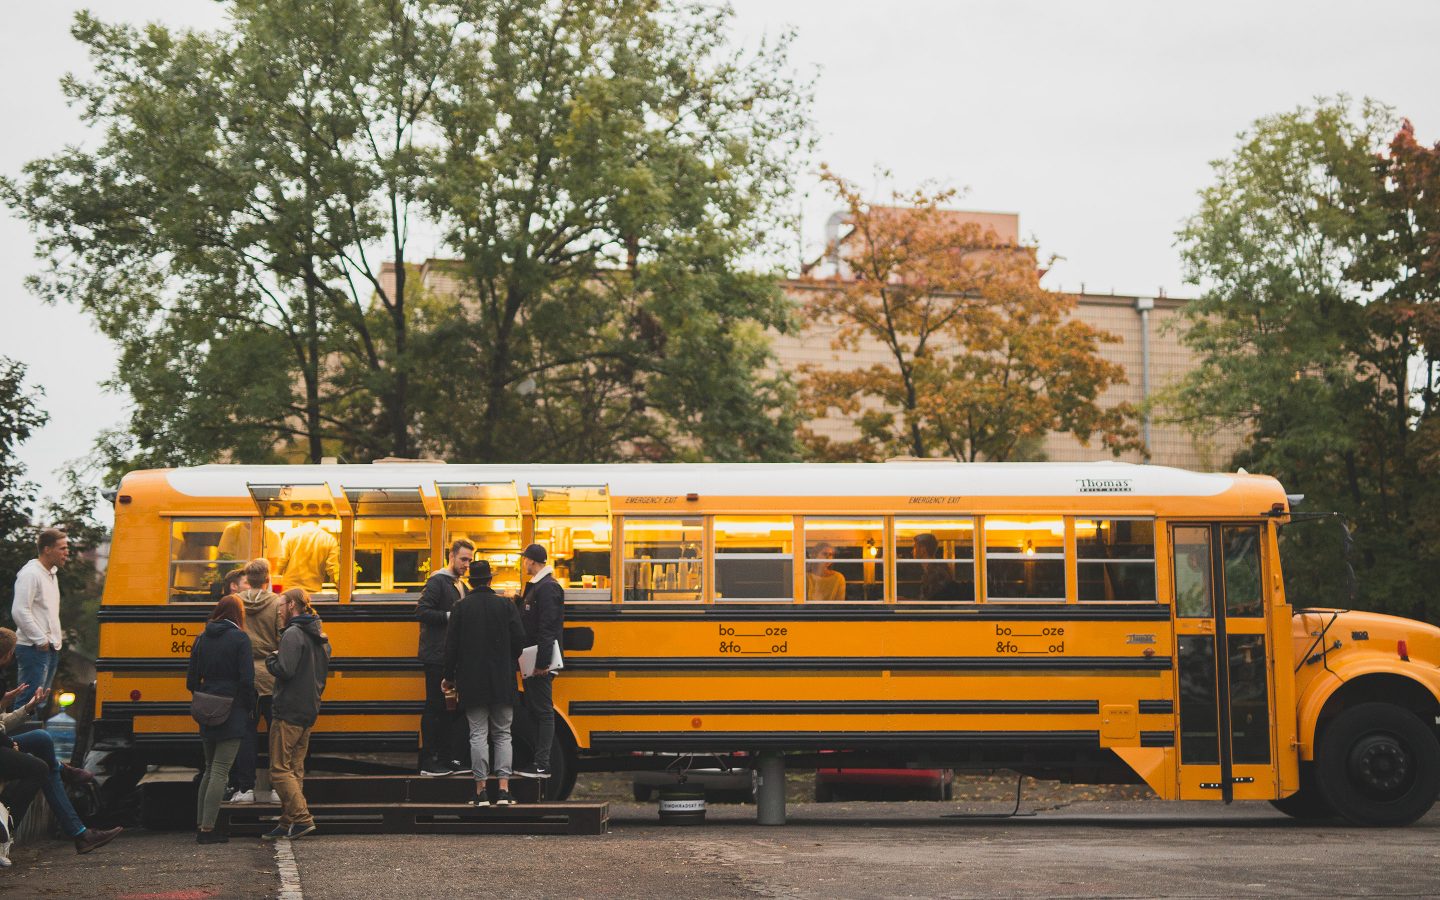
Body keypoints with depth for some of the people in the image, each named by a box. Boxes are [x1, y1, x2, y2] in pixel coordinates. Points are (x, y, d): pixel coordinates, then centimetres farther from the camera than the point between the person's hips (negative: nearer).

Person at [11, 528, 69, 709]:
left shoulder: (51, 573, 16)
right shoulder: (30, 574, -13)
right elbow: (20, 612, -20)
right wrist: (40, 640, -16)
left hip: (50, 649, 9)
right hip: (34, 649, -9)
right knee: (29, 701, -11)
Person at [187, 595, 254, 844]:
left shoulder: (202, 638, 9)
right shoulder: (239, 638, -8)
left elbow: (191, 680, 10)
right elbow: (246, 679, -14)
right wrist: (249, 706, 0)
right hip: (231, 713, -6)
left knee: (210, 770, 17)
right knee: (220, 772, -4)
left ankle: (201, 825, 19)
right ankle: (207, 830, -6)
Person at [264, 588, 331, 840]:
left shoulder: (293, 633, -14)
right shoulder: (320, 637, 15)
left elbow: (285, 670, -22)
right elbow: (322, 674, 21)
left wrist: (270, 660, -5)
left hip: (289, 711, -9)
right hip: (310, 711, 9)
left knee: (280, 769, -4)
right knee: (296, 769, 11)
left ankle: (302, 817, -10)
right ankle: (288, 824, 13)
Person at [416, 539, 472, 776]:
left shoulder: (460, 585, 17)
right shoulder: (437, 581, -9)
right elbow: (421, 611, -17)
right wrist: (449, 616, -21)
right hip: (437, 657, -9)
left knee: (454, 708, 10)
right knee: (435, 706, -5)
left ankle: (450, 759, 15)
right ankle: (428, 761, 0)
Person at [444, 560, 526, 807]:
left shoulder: (461, 607, -3)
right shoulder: (505, 605, -2)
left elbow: (451, 645, -3)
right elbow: (519, 639, -4)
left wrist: (450, 677, 8)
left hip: (472, 681, 0)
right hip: (502, 682, 1)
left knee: (478, 735, 4)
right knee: (502, 734, 8)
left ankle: (481, 791, 2)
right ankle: (504, 790, -1)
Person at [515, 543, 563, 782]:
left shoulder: (547, 588, -15)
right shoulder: (535, 586, 16)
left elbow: (548, 628, -21)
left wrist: (542, 663, -24)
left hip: (540, 663, -10)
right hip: (532, 661, 10)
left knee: (543, 711, -6)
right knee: (533, 709, 13)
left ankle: (542, 765, -4)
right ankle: (536, 760, 19)